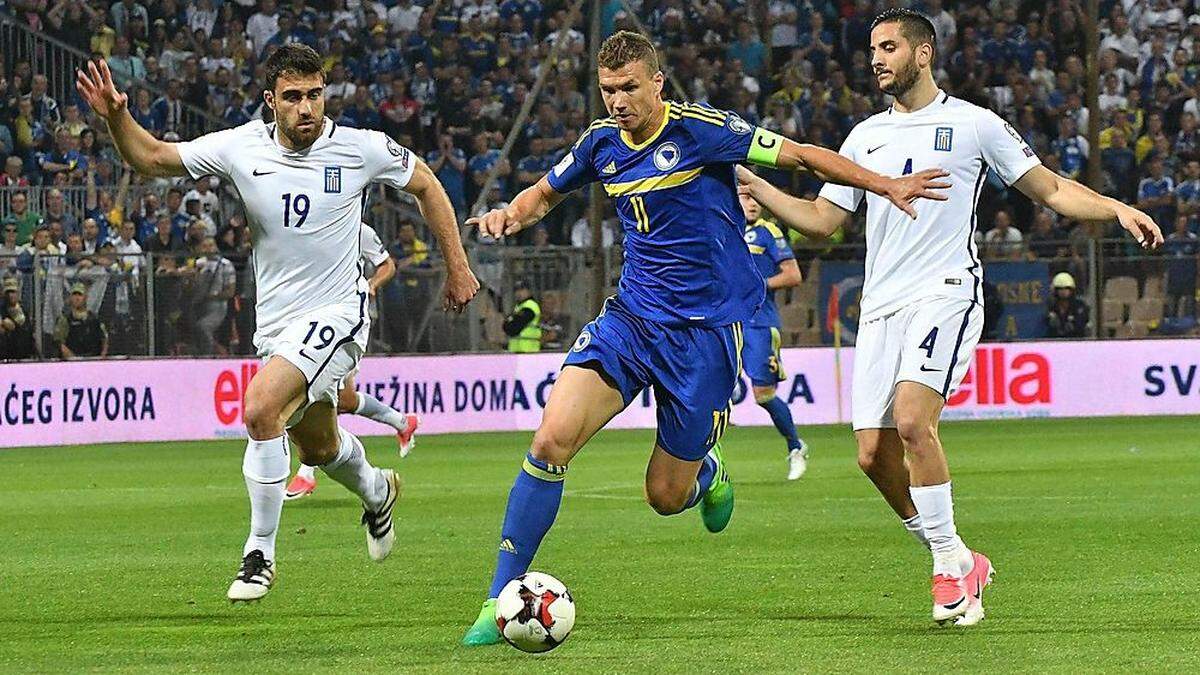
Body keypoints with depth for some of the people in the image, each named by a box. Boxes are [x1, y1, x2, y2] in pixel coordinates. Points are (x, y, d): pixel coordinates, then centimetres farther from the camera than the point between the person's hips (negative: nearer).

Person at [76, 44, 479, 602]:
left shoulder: (361, 149, -10)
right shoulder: (242, 148, -6)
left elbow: (424, 184, 8)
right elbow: (153, 159, 0)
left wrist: (457, 266, 10)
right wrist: (115, 117, -19)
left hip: (336, 314, -5)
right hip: (275, 321, 5)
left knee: (260, 408, -27)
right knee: (316, 447, 22)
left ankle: (260, 553, -15)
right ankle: (376, 490, 58)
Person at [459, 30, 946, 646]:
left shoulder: (700, 130, -12)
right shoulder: (601, 143, 3)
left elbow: (799, 155, -5)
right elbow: (547, 192, 22)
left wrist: (885, 185, -9)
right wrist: (512, 213, 0)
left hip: (706, 330, -4)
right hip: (629, 317, 4)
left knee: (666, 496, 1)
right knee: (552, 438, -19)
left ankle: (708, 473, 42)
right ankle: (500, 600, -14)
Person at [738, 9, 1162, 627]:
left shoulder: (972, 124, 4)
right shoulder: (865, 137, 19)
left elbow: (1052, 189, 7)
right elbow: (820, 220, 20)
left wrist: (1119, 210, -9)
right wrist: (751, 183, 8)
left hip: (946, 294, -6)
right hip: (881, 306, 6)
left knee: (912, 420, -26)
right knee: (874, 453, -4)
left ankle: (950, 564, -14)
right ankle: (958, 563, 13)